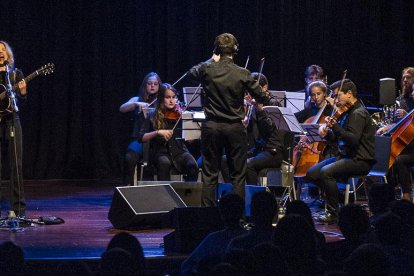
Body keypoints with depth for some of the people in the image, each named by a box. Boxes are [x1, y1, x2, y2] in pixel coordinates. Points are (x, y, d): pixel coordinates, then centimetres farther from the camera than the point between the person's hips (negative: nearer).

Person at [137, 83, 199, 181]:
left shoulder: (178, 114, 7)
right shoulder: (153, 117, 6)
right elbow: (141, 138, -2)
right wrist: (158, 132, -16)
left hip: (179, 150, 1)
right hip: (161, 152, -1)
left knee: (193, 165, -29)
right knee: (164, 163, -36)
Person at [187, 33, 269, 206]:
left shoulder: (207, 69, -7)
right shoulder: (242, 74, -10)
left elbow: (191, 73, 16)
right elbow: (261, 98, -4)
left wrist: (212, 60, 18)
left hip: (211, 127, 1)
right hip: (235, 127, -1)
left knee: (209, 174, 8)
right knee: (238, 175, 7)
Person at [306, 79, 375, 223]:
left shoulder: (358, 113, -14)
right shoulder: (346, 112, 15)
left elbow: (353, 139, -25)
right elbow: (336, 138, 19)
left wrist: (335, 126, -28)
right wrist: (326, 132, -2)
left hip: (360, 160, -10)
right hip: (344, 156, 10)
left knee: (326, 172, -30)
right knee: (312, 173, 0)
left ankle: (333, 213, -20)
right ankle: (340, 199, 6)